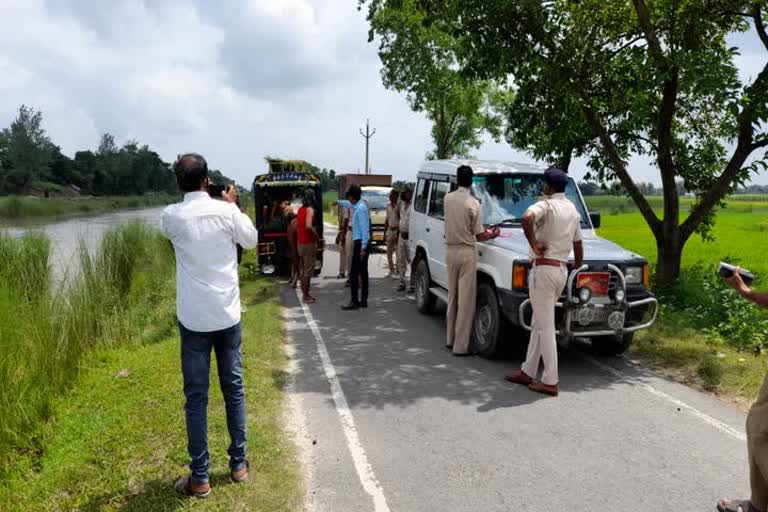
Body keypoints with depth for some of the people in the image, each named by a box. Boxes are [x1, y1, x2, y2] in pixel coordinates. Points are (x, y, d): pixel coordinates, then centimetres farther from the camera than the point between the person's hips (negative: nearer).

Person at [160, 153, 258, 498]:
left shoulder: (172, 216, -5)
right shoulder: (225, 211, -6)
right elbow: (251, 240, 11)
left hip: (193, 320, -1)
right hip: (228, 316, 1)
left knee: (196, 397, 6)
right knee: (234, 389, 14)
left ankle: (200, 478, 13)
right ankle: (239, 464, 25)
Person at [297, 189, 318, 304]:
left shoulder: (300, 209, 12)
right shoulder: (309, 210, -14)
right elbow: (308, 226, -28)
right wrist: (316, 234, -14)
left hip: (300, 243, 9)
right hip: (309, 243, -9)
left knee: (303, 270, 14)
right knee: (308, 270, -4)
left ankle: (305, 294, 21)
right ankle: (306, 296, -2)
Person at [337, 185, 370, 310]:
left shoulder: (361, 208, -16)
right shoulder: (357, 206, 12)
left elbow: (365, 228, -21)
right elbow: (349, 204, 37)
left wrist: (363, 247, -23)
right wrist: (338, 202, 53)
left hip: (360, 243, -10)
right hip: (361, 242, 10)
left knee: (354, 273, -9)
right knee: (363, 272, 11)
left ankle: (354, 302, -8)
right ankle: (363, 300, 16)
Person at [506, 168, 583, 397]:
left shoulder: (546, 205, -10)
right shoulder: (573, 210, 16)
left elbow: (527, 218, -34)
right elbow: (578, 245, 24)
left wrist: (533, 243, -21)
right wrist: (577, 268, 35)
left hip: (544, 269, -9)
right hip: (562, 270, 9)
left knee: (545, 326, -4)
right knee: (539, 322, 15)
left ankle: (550, 382, 0)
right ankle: (528, 372, 22)